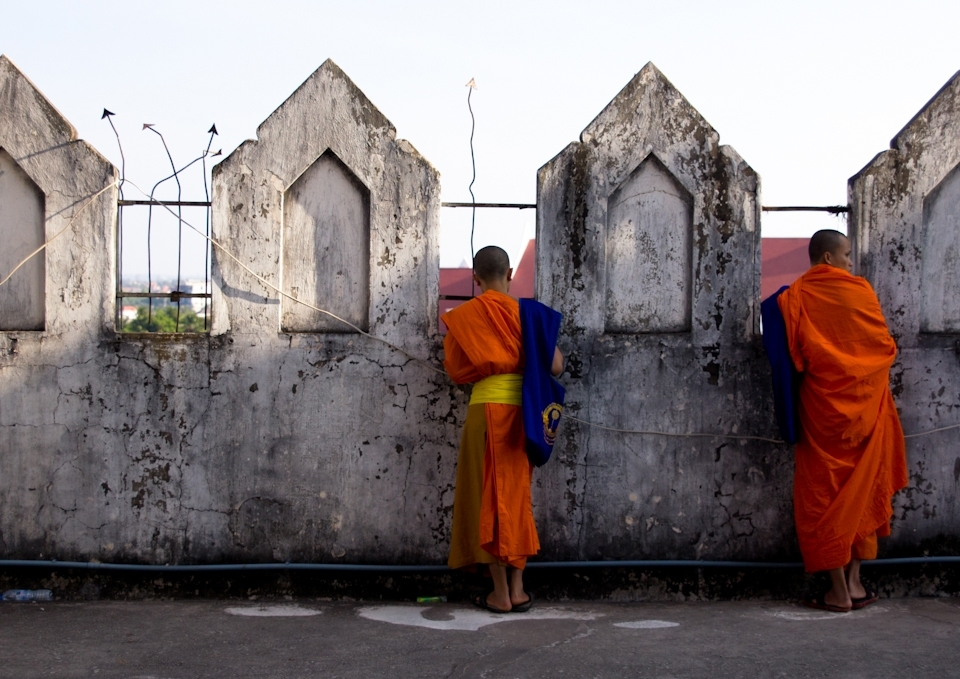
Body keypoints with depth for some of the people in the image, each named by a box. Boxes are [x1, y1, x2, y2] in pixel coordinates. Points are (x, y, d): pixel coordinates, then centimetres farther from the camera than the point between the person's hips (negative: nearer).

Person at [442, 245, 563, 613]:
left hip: (486, 408, -2)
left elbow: (455, 370, 6)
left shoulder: (463, 317, 0)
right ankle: (517, 590, 12)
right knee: (517, 495, 11)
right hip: (521, 412, 2)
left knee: (489, 496, 4)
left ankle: (500, 593, 3)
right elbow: (555, 366, -1)